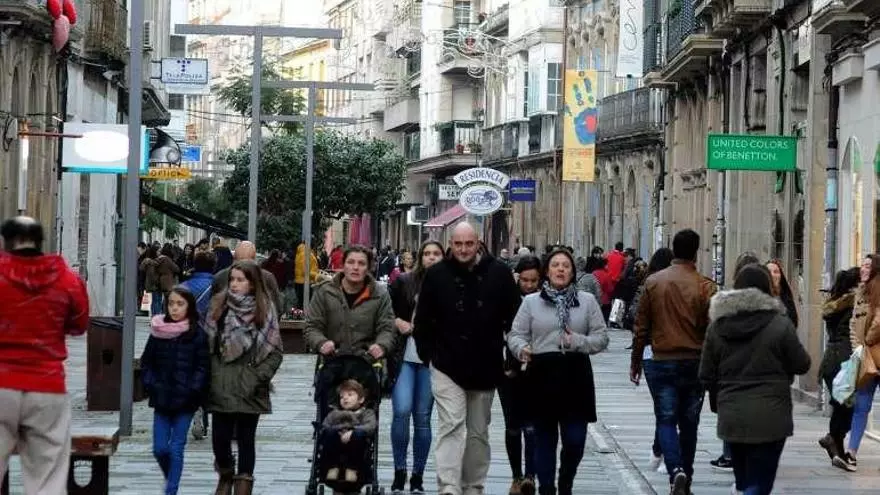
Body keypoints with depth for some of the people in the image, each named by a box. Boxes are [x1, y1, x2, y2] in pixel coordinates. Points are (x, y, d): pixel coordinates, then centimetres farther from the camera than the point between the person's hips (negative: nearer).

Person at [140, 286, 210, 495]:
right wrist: (151, 385, -2)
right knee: (160, 449, 6)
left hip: (185, 401, -3)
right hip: (162, 399, 3)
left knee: (176, 449, -1)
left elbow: (202, 367, -7)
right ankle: (170, 478, 32)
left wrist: (191, 391, -14)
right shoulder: (158, 331, 3)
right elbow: (147, 362, 9)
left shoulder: (197, 334, -6)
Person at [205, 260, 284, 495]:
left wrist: (258, 377, -10)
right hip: (221, 386, 2)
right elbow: (207, 343, 6)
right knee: (219, 437, 2)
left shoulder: (264, 309, -1)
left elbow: (275, 352, -1)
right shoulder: (219, 305, 5)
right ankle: (225, 475, 29)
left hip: (249, 388, -2)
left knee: (245, 438, 4)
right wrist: (209, 376, -2)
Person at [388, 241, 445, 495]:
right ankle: (399, 472, 0)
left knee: (423, 418, 5)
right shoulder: (403, 282, 4)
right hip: (404, 357, -1)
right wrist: (397, 322, -6)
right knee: (402, 411, -12)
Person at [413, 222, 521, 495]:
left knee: (478, 432, 12)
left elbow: (514, 319, 6)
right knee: (451, 426, -13)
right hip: (447, 367, -2)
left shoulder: (499, 273, -1)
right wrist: (428, 354, 1)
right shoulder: (437, 275, -2)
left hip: (485, 368, 2)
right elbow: (423, 320, 5)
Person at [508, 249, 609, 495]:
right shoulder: (531, 302, 7)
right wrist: (522, 349, -18)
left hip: (575, 375, 1)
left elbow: (601, 338, 6)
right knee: (544, 439, 5)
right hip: (542, 375, 0)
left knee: (575, 440, -1)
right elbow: (515, 335, 4)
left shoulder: (587, 301, 9)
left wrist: (579, 342, -12)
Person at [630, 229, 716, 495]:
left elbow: (641, 326, 4)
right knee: (689, 423, 12)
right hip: (694, 363, 0)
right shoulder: (704, 286, -7)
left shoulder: (653, 282, 0)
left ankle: (676, 471, -19)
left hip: (663, 361, 0)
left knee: (666, 420, 3)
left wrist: (635, 362, 13)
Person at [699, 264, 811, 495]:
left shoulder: (717, 326, 2)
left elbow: (706, 377, 6)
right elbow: (802, 365, -1)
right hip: (769, 418, -4)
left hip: (731, 417, 4)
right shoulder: (780, 324, -10)